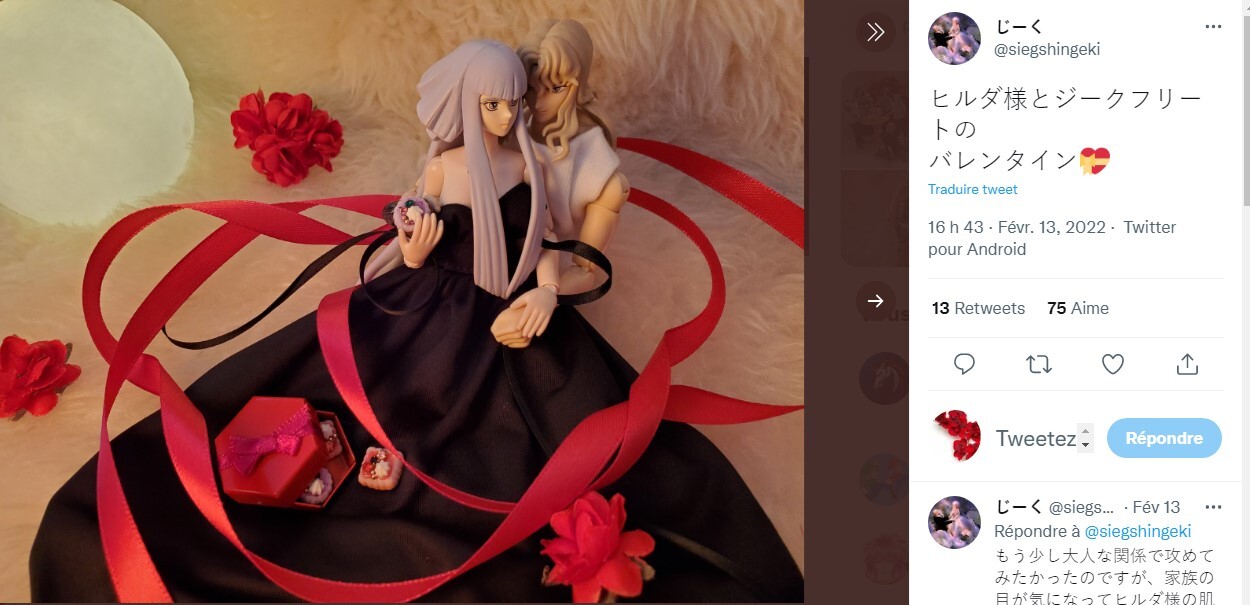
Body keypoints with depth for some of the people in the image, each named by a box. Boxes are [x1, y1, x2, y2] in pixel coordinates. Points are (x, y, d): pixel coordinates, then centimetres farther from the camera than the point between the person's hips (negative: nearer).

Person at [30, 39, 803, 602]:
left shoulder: (528, 162, 0)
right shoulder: (440, 167, -1)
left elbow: (541, 246, 3)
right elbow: (413, 254, 7)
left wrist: (544, 295, -17)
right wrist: (413, 254, -17)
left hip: (511, 320, 0)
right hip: (434, 311, 1)